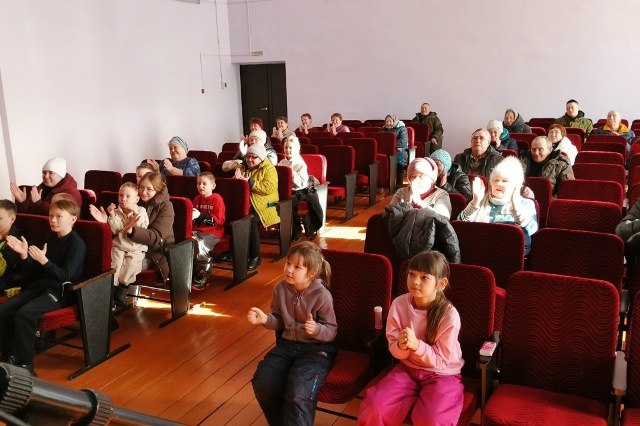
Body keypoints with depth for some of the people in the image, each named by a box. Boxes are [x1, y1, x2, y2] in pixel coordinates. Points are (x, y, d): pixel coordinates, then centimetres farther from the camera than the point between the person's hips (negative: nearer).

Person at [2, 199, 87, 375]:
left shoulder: (76, 243, -10)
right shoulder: (51, 239, 14)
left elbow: (65, 276, -19)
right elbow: (35, 272, 12)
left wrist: (44, 260, -29)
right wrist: (24, 255, -5)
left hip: (62, 291, -8)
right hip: (41, 286, 8)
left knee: (24, 314, -30)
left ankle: (25, 364, -17)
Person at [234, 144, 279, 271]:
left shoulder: (269, 169, 1)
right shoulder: (243, 167, 18)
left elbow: (269, 189, -16)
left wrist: (249, 182, -21)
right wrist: (237, 179, -5)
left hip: (262, 205, -5)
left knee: (250, 221, -34)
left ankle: (255, 256, -20)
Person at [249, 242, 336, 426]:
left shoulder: (322, 295, -16)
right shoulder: (281, 289, -2)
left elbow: (332, 331, -10)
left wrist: (316, 329, -31)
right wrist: (265, 319, -10)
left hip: (316, 348, -5)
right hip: (288, 344, 5)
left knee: (298, 392, -29)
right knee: (262, 382, -14)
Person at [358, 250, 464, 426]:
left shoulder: (449, 314, -20)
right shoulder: (399, 304, -10)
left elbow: (442, 359, -13)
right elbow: (394, 350, -2)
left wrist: (416, 344, -30)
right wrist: (401, 346, -26)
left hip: (441, 374, -3)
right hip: (407, 368, 3)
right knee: (373, 407, -18)